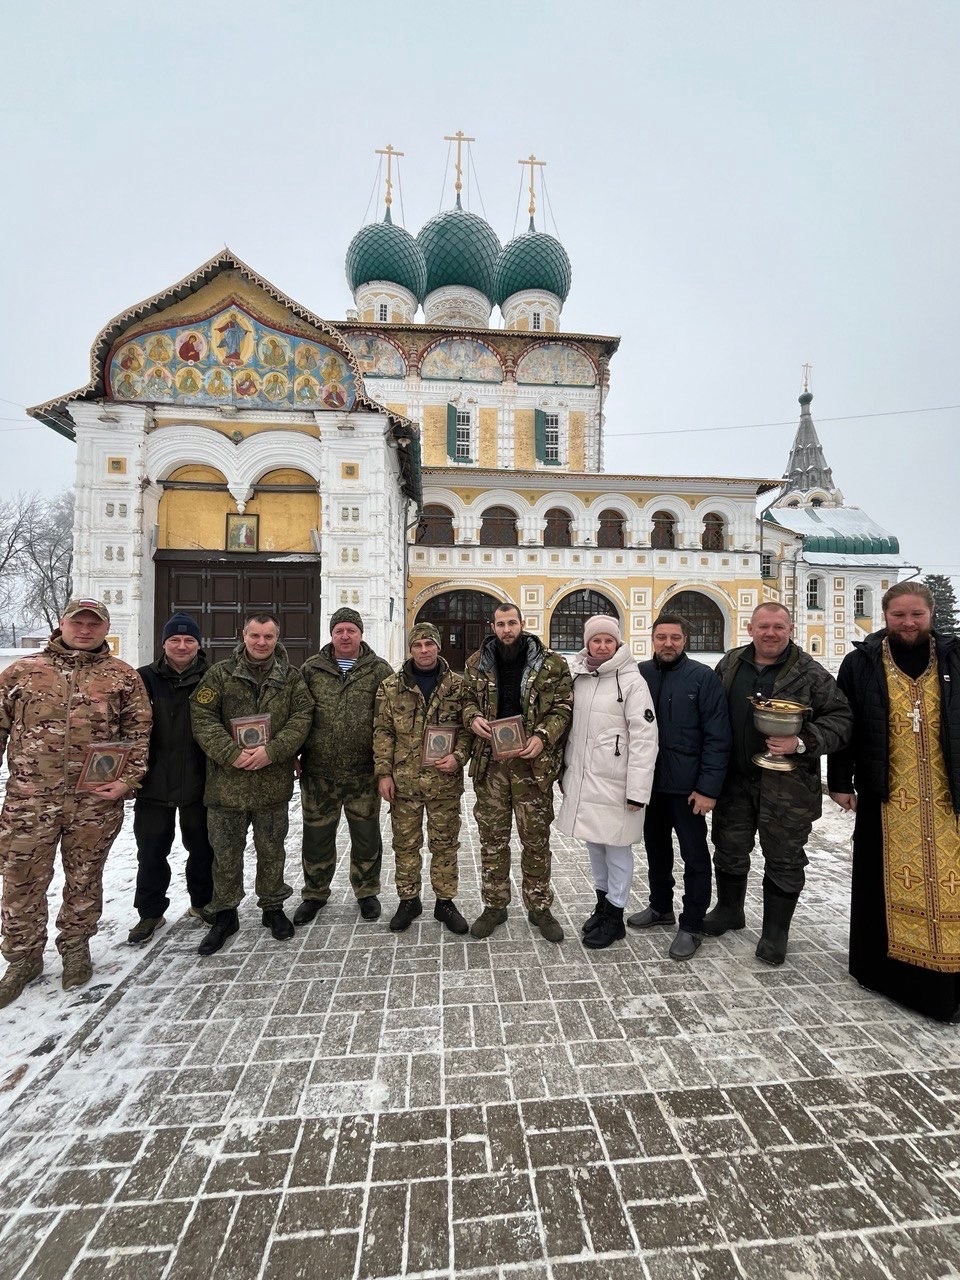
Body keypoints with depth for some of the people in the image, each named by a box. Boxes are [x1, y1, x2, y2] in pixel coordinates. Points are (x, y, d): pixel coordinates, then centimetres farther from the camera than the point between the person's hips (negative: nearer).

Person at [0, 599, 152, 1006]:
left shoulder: (123, 676, 2)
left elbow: (138, 733, 2)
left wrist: (127, 781, -6)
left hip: (96, 800, -1)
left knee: (84, 879, 14)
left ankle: (75, 949, 34)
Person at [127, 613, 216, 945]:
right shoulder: (144, 679, -2)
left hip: (198, 783, 0)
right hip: (153, 783, 0)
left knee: (202, 847, 15)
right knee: (151, 852, 12)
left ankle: (202, 902, 36)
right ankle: (150, 912, 31)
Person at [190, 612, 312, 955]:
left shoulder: (291, 677, 2)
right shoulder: (220, 674, 0)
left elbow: (302, 718, -4)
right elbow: (202, 717, -6)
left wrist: (272, 751, -17)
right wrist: (231, 753, -18)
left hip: (273, 782, 1)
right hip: (227, 781, 0)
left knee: (271, 849, 15)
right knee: (225, 852, 13)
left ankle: (272, 907, 34)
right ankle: (224, 914, 32)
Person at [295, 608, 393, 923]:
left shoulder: (380, 670, -1)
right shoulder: (311, 669, 4)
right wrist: (295, 754, -1)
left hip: (363, 772, -1)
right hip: (318, 771, 2)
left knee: (366, 835, 12)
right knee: (317, 836, 15)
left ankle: (367, 891, 33)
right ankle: (315, 893, 36)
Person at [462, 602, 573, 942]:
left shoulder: (551, 663, -2)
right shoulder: (477, 662, 6)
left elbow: (563, 706, -2)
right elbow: (467, 698, 15)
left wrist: (543, 736, -16)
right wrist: (473, 718, -8)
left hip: (532, 763, -2)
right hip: (490, 761, 2)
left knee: (536, 838, 10)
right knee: (492, 837, 12)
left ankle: (539, 907, 29)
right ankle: (494, 905, 30)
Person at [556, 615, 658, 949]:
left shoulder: (632, 681, -11)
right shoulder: (577, 677, 6)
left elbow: (644, 738, -14)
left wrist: (637, 790, -17)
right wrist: (567, 771, 14)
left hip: (614, 783, -6)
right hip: (582, 780, 6)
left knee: (616, 848, 8)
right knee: (594, 843, 18)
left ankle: (614, 917, 25)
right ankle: (603, 902, 38)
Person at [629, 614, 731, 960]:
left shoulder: (704, 677, -9)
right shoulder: (640, 674, 1)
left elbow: (717, 737, -11)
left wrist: (708, 788, -15)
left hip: (687, 785, -4)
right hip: (648, 782, 4)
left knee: (694, 856, 9)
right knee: (656, 847, 19)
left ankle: (691, 926, 25)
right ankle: (660, 906, 39)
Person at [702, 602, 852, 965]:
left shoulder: (810, 673, -6)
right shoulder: (729, 665, 5)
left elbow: (840, 718, -4)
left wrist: (802, 743, -19)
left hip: (787, 785, -3)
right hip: (735, 779, 4)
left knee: (784, 859, 9)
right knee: (729, 849, 16)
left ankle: (775, 932, 28)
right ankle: (729, 910, 39)